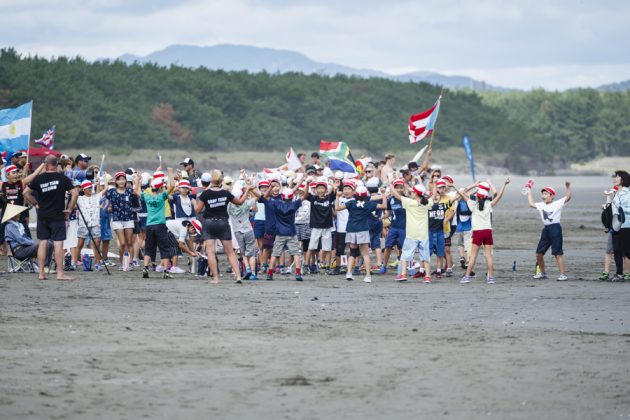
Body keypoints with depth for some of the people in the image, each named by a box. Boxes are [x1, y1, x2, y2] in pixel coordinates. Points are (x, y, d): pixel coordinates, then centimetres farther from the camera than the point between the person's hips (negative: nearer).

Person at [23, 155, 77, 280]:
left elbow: (26, 193, 1)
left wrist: (35, 204, 10)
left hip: (42, 215, 3)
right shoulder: (63, 178, -5)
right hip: (58, 216, -3)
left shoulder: (39, 178, 0)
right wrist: (69, 209, -2)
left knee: (42, 243, 8)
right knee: (58, 243, -3)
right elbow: (75, 193, -11)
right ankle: (60, 273, -6)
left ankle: (41, 273, 9)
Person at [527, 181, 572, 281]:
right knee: (539, 253, 9)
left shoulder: (557, 204, -2)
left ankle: (563, 275, -6)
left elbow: (568, 198, -10)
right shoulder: (541, 205, 16)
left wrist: (568, 187, -23)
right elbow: (531, 203, 24)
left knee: (558, 253, -8)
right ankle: (542, 273, 25)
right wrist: (529, 191, 26)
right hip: (545, 229, 7)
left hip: (555, 228, -7)